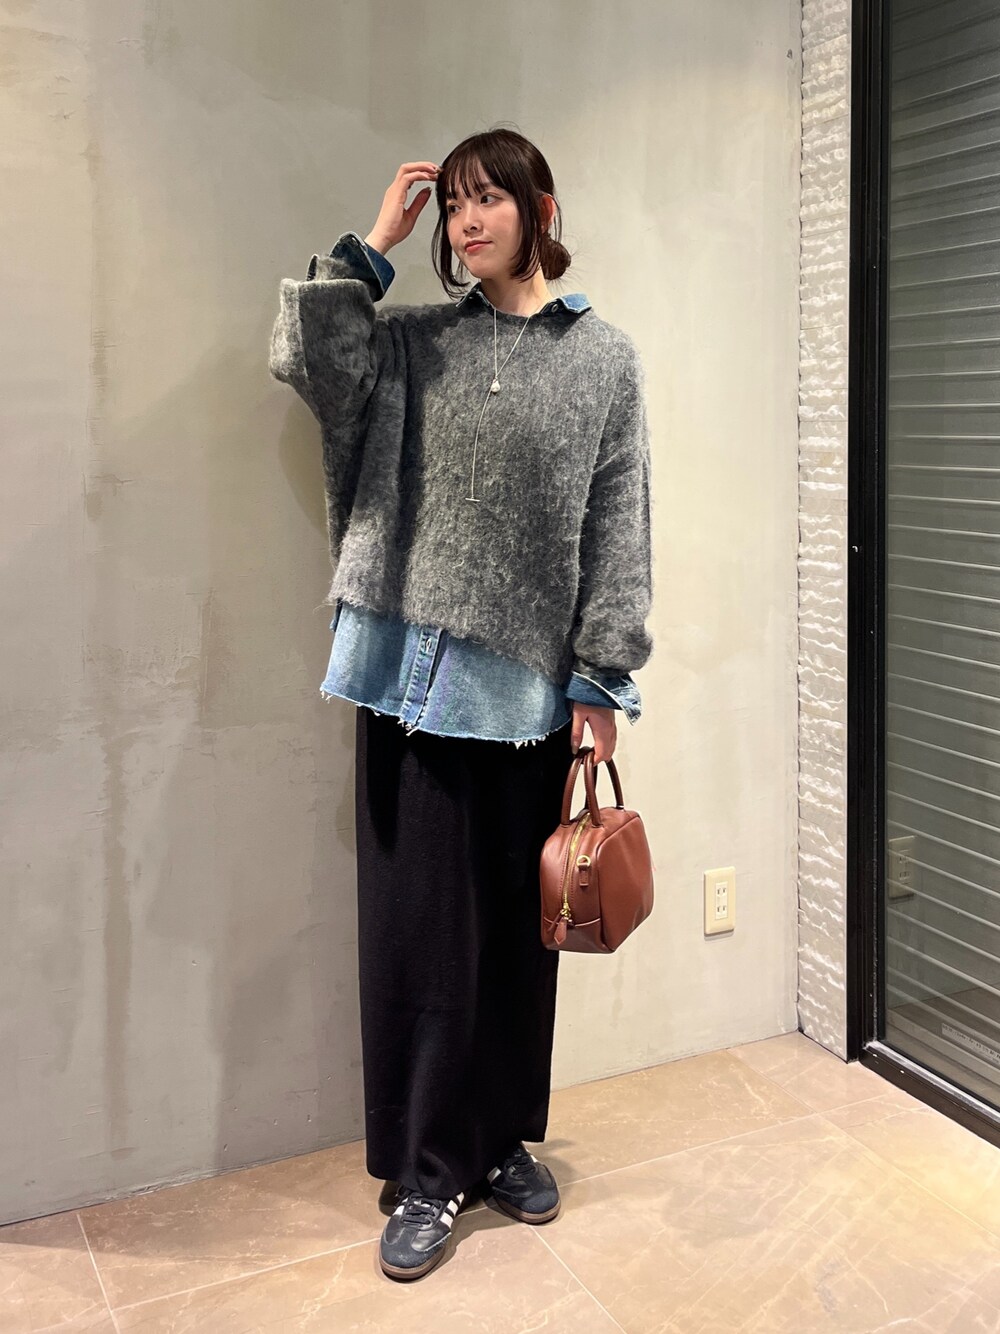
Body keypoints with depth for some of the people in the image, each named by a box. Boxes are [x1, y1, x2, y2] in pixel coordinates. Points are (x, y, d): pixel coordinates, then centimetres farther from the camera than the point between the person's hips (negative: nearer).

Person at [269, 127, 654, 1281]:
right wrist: (371, 248, -3)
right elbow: (306, 360, -8)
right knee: (419, 923, 3)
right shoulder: (412, 344, 9)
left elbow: (617, 529, 2)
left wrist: (602, 679, -3)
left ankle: (505, 1140, 29)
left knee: (516, 924, 10)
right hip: (415, 670, 0)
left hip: (532, 683, 0)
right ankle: (427, 1173, 17)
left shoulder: (604, 359, 6)